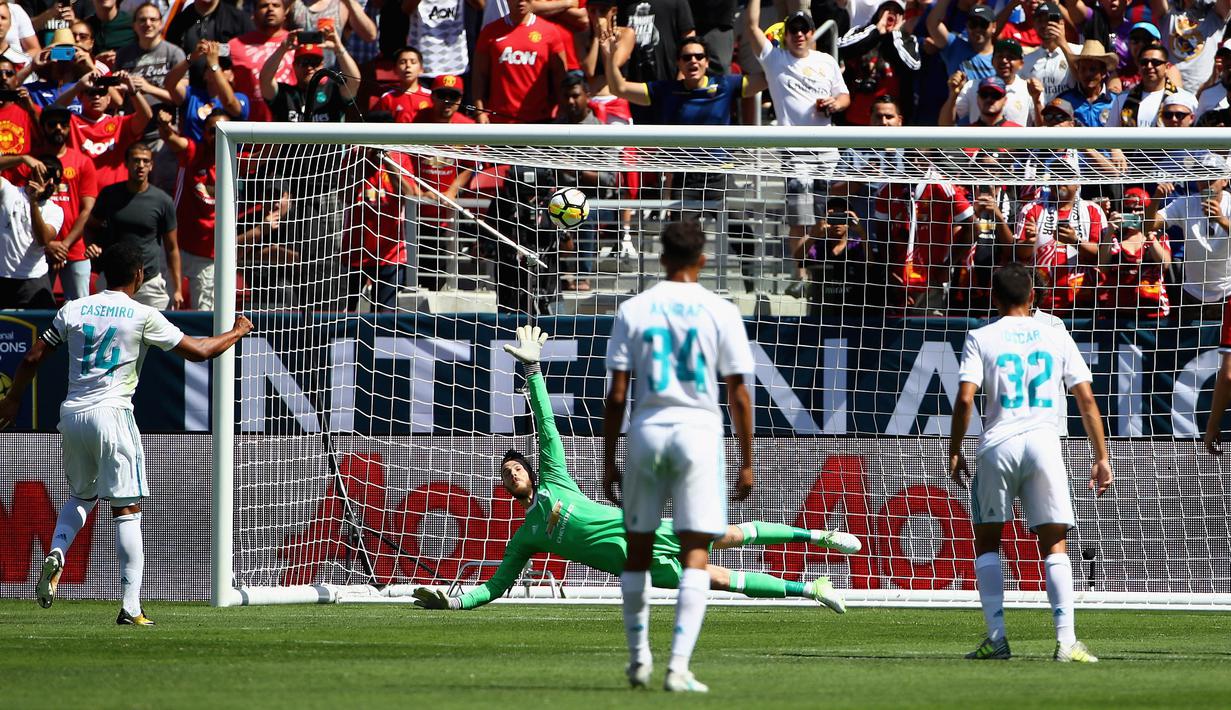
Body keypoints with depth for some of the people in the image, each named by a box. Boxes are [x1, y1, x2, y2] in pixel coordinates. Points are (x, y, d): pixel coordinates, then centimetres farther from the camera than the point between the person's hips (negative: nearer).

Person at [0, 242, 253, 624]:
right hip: (111, 414, -5)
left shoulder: (74, 310, 8)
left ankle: (56, 553, -2)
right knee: (127, 509, -1)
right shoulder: (143, 316, -4)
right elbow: (197, 351, 0)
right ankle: (131, 605, -7)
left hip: (72, 414, 5)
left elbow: (32, 358, 10)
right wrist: (237, 332, 18)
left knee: (81, 495, 26)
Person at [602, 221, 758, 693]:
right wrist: (746, 462, 6)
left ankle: (639, 658, 26)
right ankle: (679, 665, -16)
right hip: (699, 430, -2)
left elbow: (616, 395, 1)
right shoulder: (720, 313, -1)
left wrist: (609, 461, 7)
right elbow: (738, 394, -1)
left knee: (638, 545, 17)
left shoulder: (633, 310, 3)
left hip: (647, 429, 2)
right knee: (695, 552, -4)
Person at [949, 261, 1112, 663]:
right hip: (1044, 445, 1)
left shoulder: (980, 339, 5)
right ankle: (1066, 640, -11)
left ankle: (996, 638, 5)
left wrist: (954, 452, 3)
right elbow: (1086, 400, 7)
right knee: (1054, 544, 2)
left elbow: (965, 399, -6)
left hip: (998, 446, -1)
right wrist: (1101, 457, 11)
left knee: (987, 541, 14)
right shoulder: (1057, 337, 10)